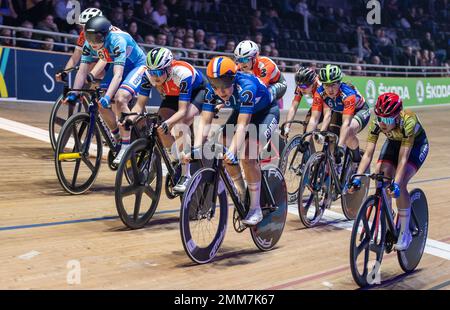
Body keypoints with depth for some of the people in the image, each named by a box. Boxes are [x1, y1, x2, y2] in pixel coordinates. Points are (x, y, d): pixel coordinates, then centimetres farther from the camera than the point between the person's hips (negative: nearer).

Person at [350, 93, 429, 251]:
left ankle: (405, 233, -8)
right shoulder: (376, 123, -29)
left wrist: (396, 183, -52)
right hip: (394, 142, 4)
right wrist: (357, 178, -42)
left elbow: (403, 158, -42)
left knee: (400, 185, -23)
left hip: (417, 145, -4)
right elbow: (368, 154, -30)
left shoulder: (408, 122, -40)